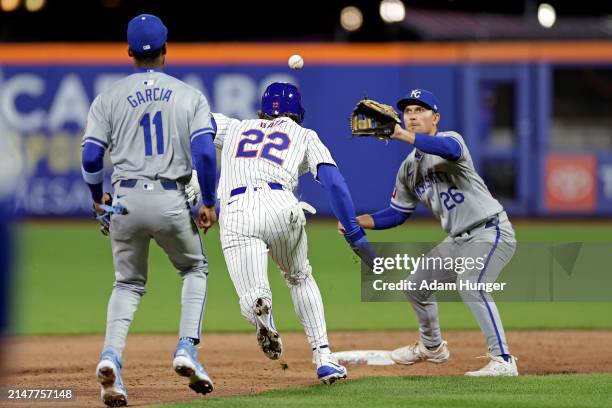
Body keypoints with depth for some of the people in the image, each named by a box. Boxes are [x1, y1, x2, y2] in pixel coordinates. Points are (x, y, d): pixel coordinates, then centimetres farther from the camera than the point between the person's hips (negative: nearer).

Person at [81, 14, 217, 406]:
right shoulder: (191, 96, 4)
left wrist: (97, 197, 17)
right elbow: (205, 152, -8)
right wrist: (209, 202, 3)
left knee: (129, 283, 18)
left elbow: (91, 156, 0)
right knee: (195, 269, 24)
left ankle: (111, 354, -8)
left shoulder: (110, 98, 5)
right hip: (171, 201, -1)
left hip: (126, 198, 1)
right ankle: (187, 349, 5)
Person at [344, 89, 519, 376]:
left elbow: (449, 149, -39)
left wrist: (402, 135, -50)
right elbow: (398, 213, 17)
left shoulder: (451, 139, -13)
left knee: (470, 284, -32)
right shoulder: (408, 168, 11)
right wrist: (359, 221, 2)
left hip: (491, 231, -9)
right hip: (458, 240, 9)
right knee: (417, 285, 20)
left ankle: (502, 361, -35)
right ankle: (432, 347, 44)